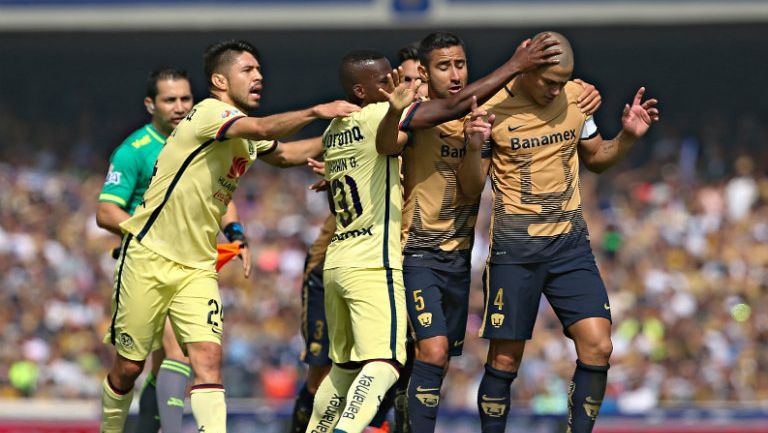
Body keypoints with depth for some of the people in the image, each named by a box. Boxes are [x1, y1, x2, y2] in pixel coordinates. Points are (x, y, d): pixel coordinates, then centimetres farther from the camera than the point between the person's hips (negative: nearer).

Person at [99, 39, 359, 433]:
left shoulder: (245, 135, 11)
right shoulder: (209, 112, -15)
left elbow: (283, 153, 30)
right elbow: (261, 129, -34)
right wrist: (316, 112, -43)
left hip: (198, 267, 6)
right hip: (149, 257, -6)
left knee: (208, 359, -14)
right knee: (128, 367, 4)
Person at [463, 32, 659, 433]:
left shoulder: (576, 97, 3)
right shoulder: (492, 110, -9)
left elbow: (595, 158, 18)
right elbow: (472, 187, -4)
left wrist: (627, 137, -1)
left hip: (570, 242, 4)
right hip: (514, 248, -3)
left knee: (597, 347, -9)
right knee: (505, 359, -1)